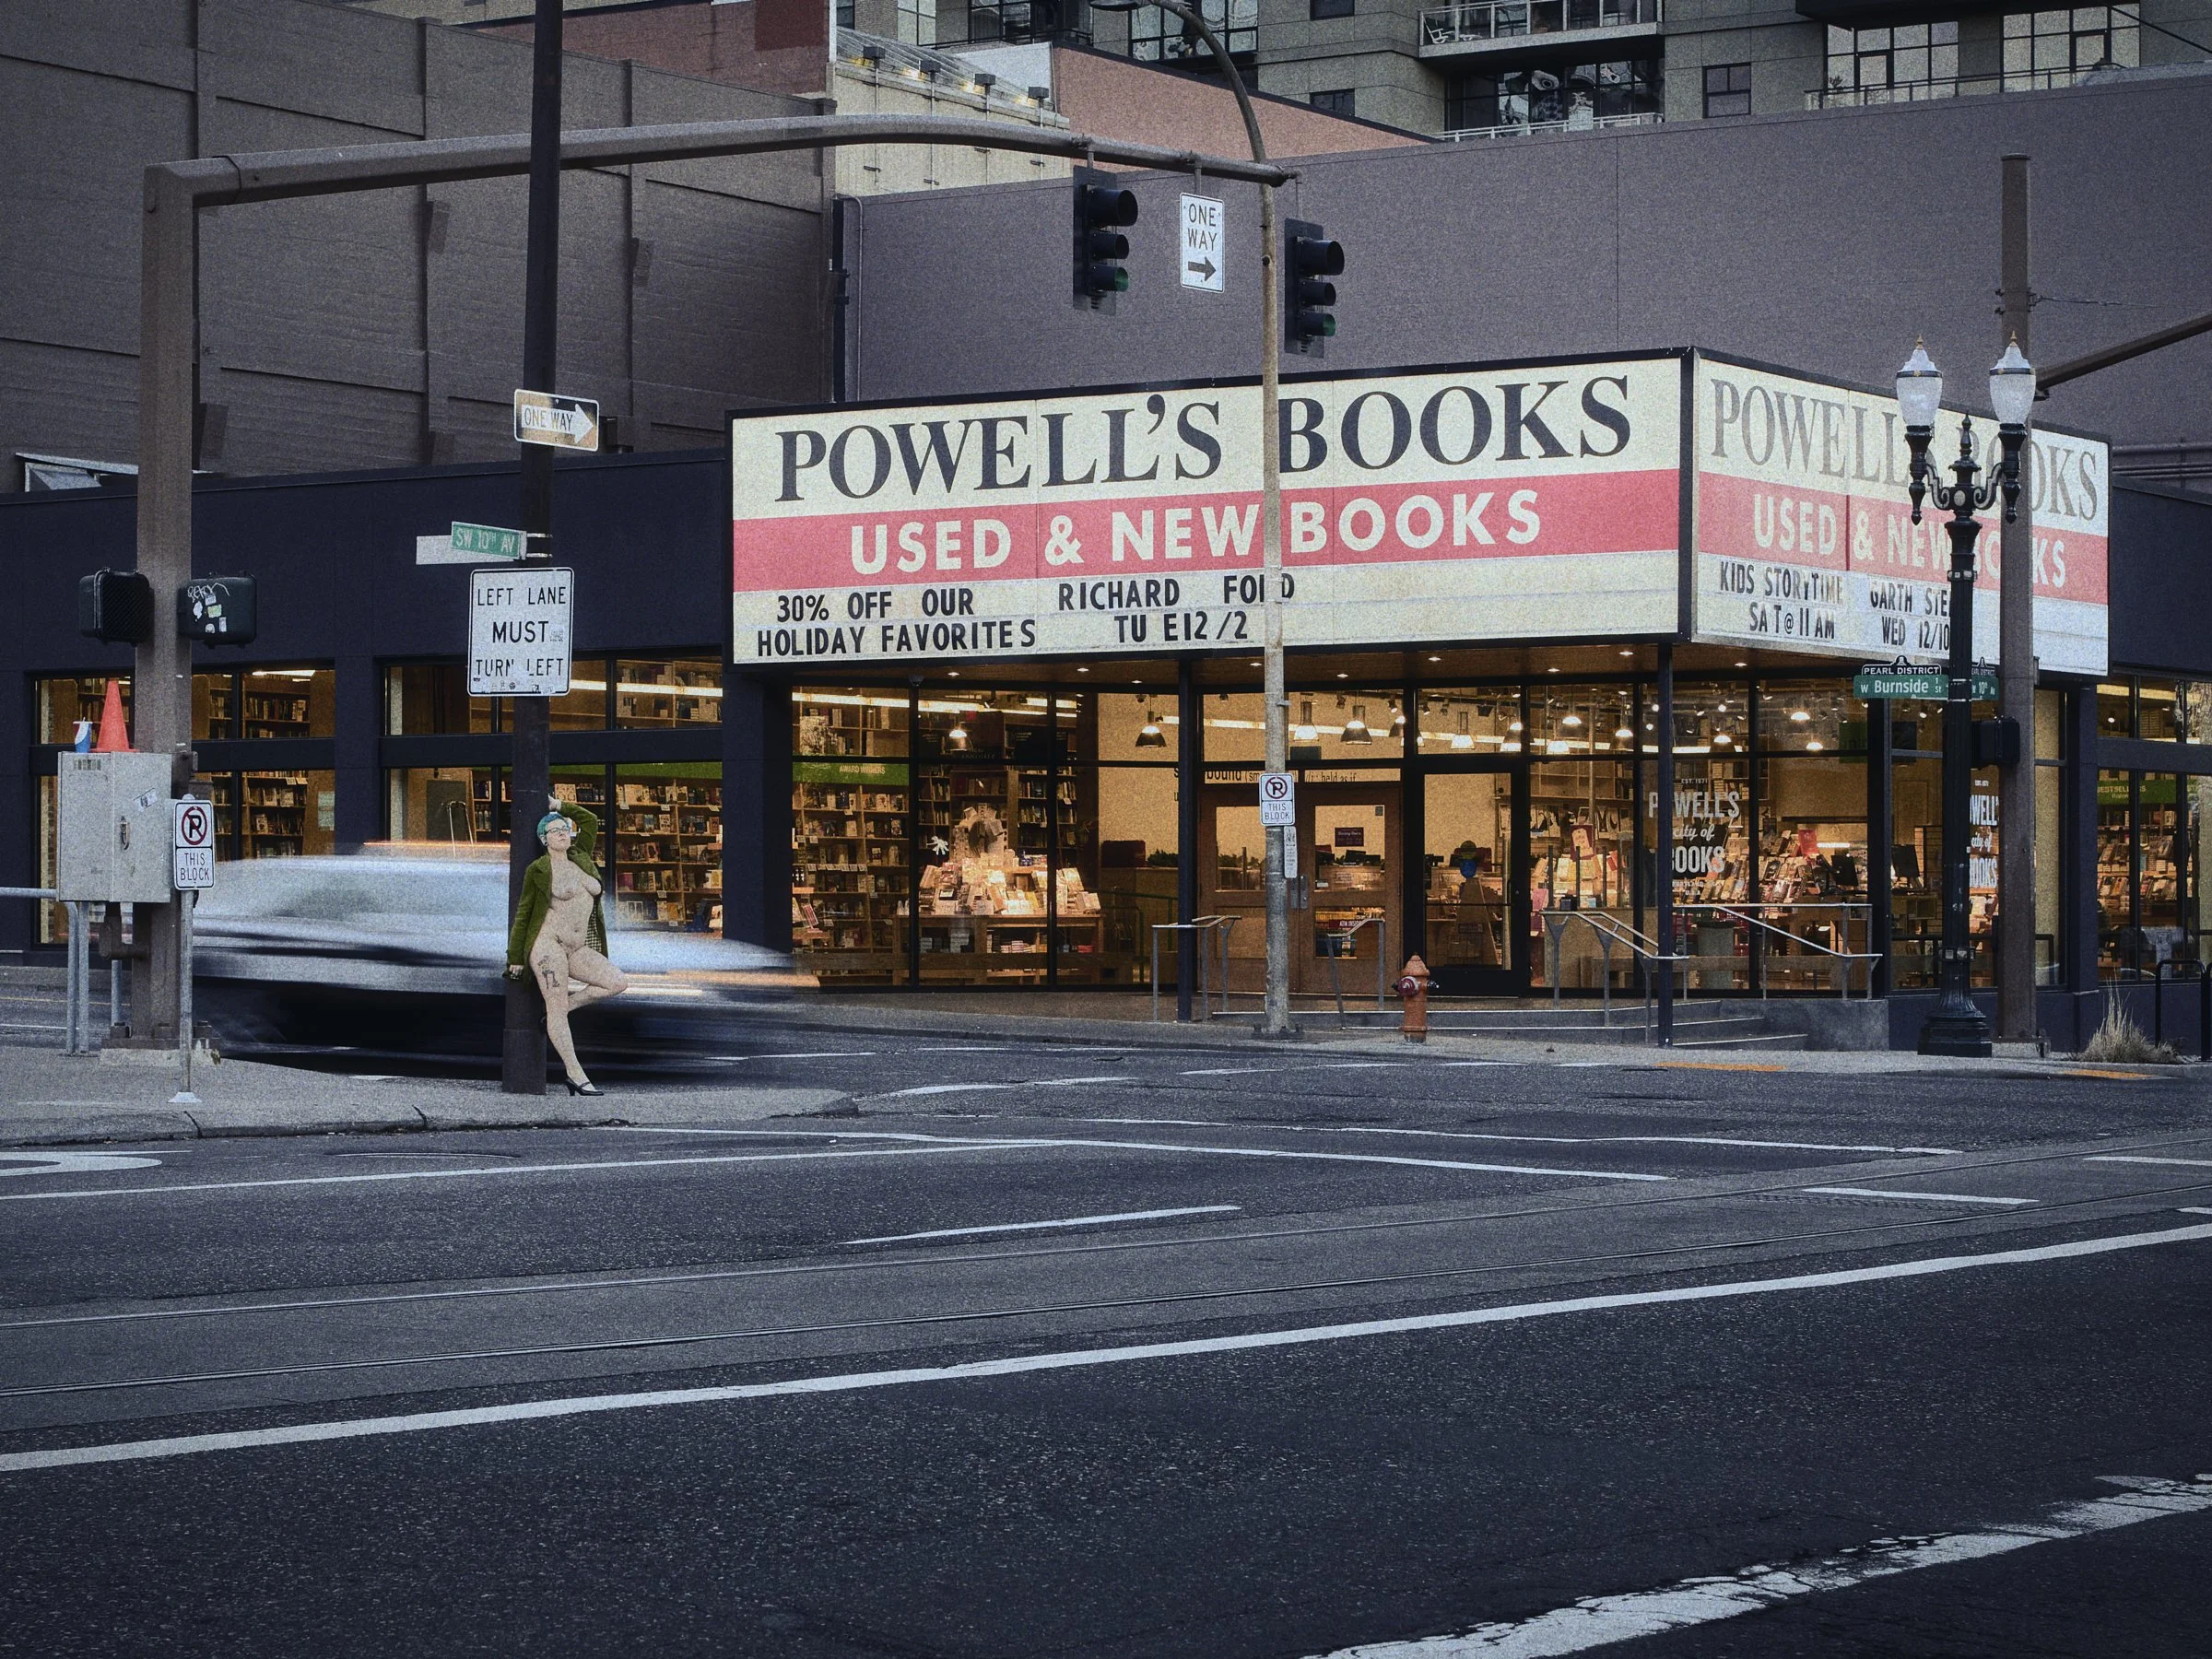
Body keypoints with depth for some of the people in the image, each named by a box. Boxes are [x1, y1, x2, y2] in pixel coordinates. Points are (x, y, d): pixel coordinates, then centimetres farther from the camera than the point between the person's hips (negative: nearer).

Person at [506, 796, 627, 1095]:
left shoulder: (579, 858, 13)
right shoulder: (538, 871, -2)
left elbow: (590, 821, 26)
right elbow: (523, 914, 2)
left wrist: (557, 805, 26)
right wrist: (515, 957, 0)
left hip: (576, 949, 7)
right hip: (548, 943, -7)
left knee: (618, 983, -6)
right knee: (557, 1009, -10)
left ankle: (559, 1008, 5)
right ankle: (576, 1076, -12)